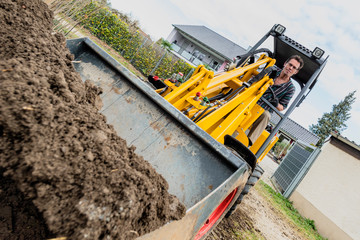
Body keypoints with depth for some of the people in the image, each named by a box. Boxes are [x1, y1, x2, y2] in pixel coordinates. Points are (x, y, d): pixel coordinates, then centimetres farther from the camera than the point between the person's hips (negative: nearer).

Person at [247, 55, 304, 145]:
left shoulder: (290, 88, 4)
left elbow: (282, 107, 4)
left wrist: (276, 105, -20)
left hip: (264, 111, -2)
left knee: (266, 115, -38)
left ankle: (249, 142, -48)